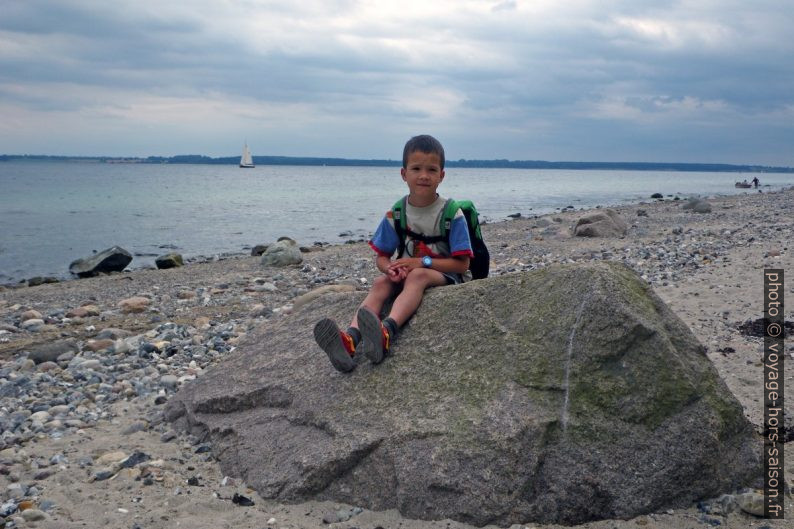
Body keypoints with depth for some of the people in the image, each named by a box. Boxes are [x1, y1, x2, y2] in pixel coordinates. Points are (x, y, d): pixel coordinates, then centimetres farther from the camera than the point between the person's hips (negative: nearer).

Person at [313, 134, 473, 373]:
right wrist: (390, 268, -18)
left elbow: (461, 264, -11)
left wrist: (422, 262, -20)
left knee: (417, 275, -35)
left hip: (446, 276, -4)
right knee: (381, 283, -27)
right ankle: (351, 339, -53)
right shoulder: (396, 215, 1)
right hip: (408, 275, 4)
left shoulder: (452, 215, -10)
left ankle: (386, 333, -62)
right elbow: (381, 257, 7)